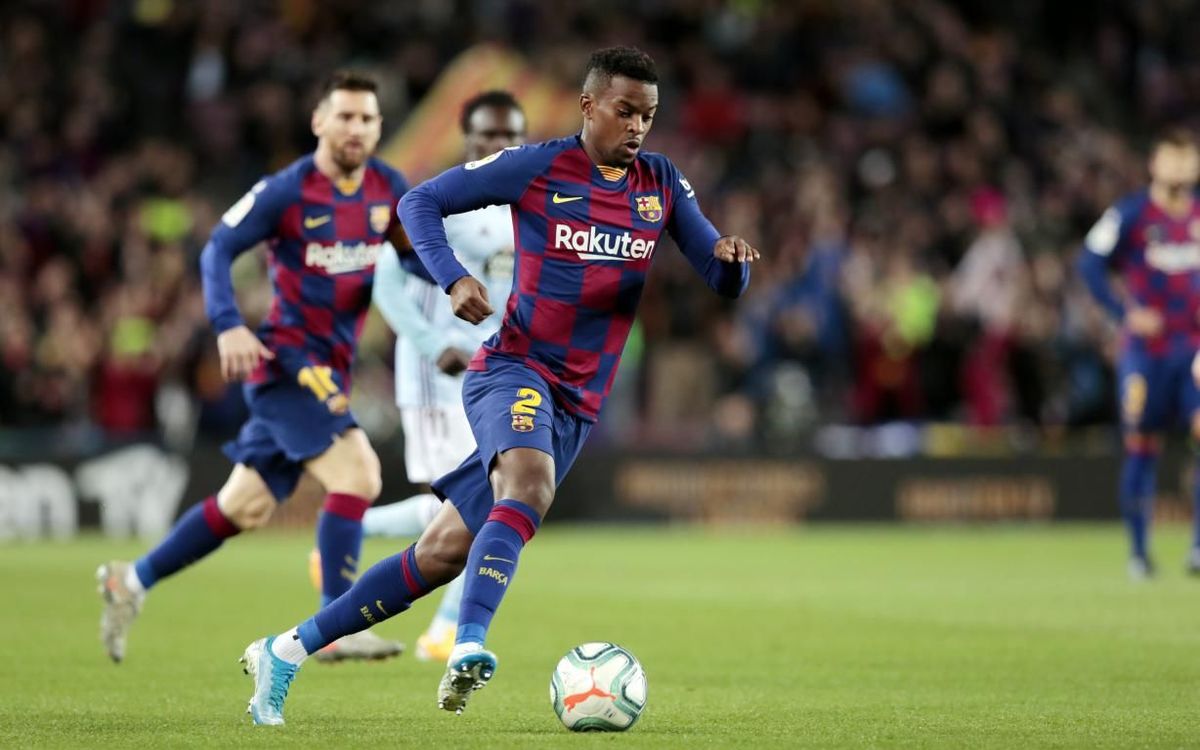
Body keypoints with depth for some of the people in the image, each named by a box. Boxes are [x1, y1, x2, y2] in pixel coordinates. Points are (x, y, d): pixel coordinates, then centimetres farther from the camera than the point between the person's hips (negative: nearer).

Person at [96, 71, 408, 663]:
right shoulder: (286, 191, -11)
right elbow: (218, 249, -9)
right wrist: (228, 325, -23)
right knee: (356, 476, -21)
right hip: (287, 358, -7)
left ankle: (132, 581, 28)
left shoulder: (389, 189, 6)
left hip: (331, 364, 7)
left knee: (245, 507, 13)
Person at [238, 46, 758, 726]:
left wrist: (731, 259, -17)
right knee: (529, 485, -38)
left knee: (442, 555, 2)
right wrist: (453, 278, -15)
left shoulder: (662, 184, 8)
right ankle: (469, 646, -47)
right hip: (514, 369, -4)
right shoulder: (537, 167, -4)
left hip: (575, 407, 4)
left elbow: (725, 281, 7)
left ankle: (285, 652, 12)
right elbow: (420, 202, 2)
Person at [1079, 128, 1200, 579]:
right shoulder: (1130, 214, -4)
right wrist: (1125, 313, -14)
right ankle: (1138, 551, 13)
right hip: (1146, 351, -3)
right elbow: (1090, 264, -6)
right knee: (1141, 448, 2)